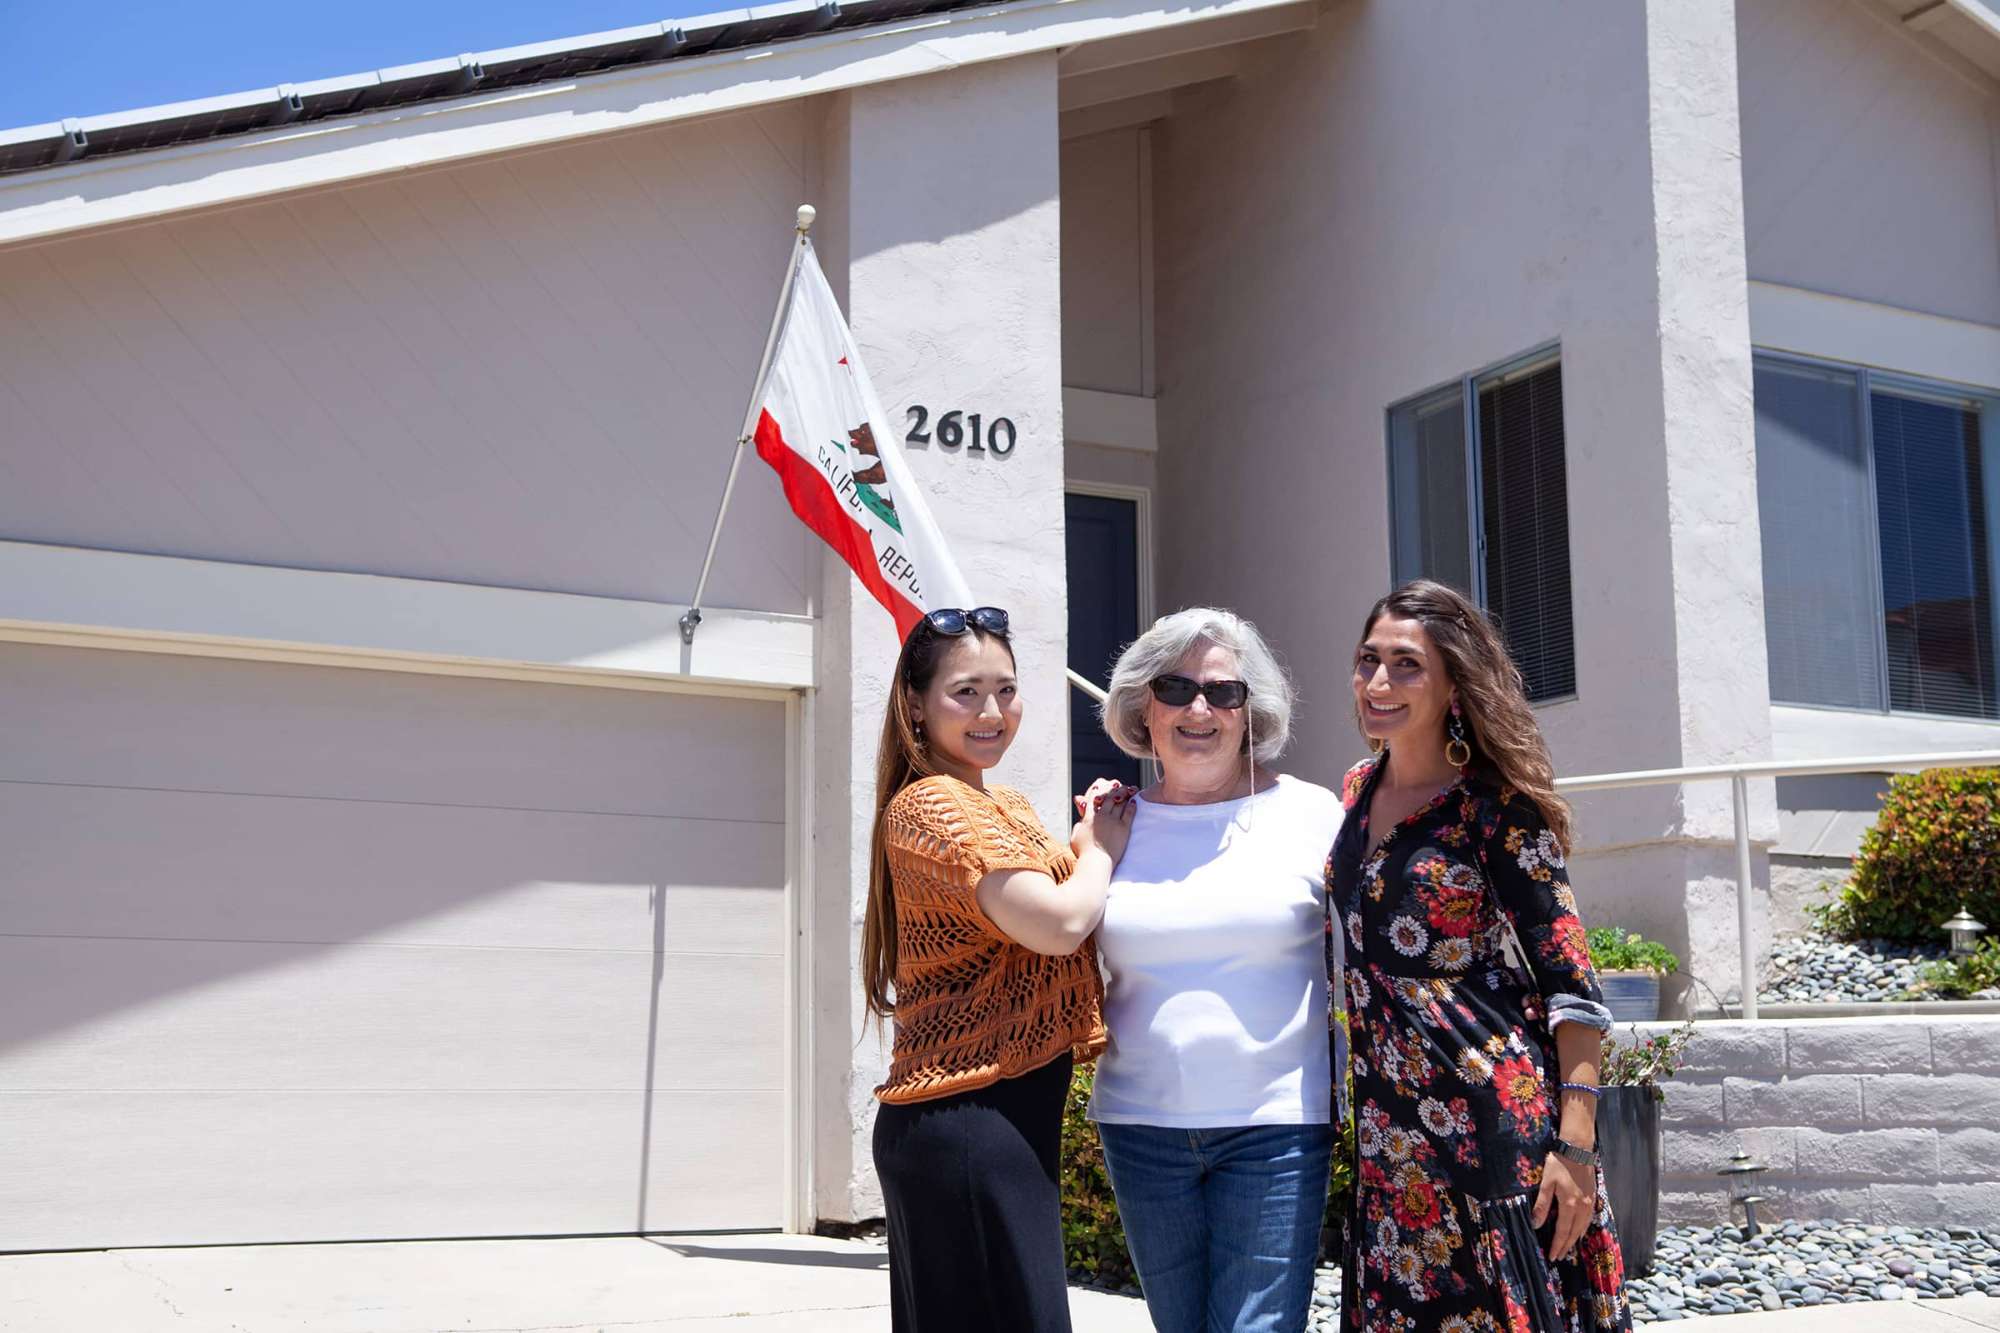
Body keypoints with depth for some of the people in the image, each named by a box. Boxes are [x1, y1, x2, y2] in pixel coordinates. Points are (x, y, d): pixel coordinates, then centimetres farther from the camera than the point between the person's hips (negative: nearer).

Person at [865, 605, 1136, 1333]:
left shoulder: (1005, 806, 16)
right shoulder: (933, 805, -14)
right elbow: (1058, 924, -23)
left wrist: (1087, 839, 3)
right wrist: (1101, 849, -5)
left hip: (1002, 1112, 10)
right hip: (968, 1119, -10)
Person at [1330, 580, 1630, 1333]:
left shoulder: (1497, 809, -11)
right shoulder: (1357, 791, 8)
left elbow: (1569, 985, -13)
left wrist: (1575, 1144, -20)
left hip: (1493, 1111, -6)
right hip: (1390, 1124, 6)